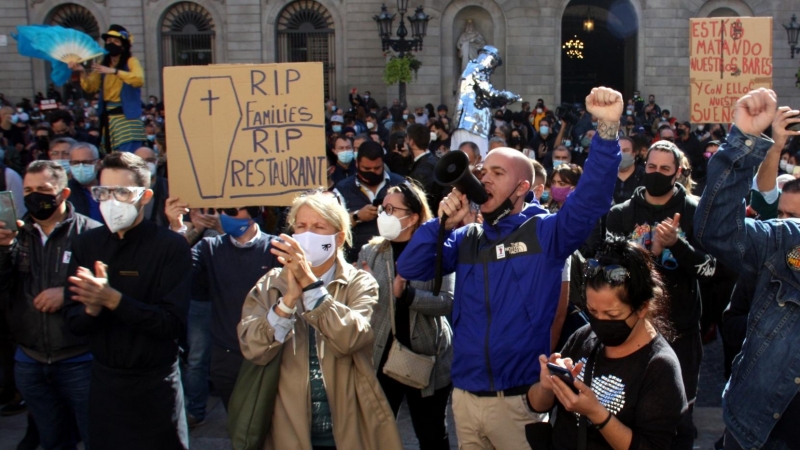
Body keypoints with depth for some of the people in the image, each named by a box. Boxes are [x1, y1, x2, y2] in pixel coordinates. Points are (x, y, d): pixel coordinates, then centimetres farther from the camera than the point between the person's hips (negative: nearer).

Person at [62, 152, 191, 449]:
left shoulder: (171, 246, -13)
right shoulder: (85, 245, 1)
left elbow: (173, 323, -20)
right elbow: (72, 322, -1)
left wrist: (113, 299, -29)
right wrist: (92, 308, -23)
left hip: (155, 386, -4)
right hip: (103, 381, 4)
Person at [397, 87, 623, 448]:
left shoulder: (544, 232, -3)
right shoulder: (466, 239, 10)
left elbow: (591, 198, -19)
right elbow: (410, 269, 3)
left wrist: (607, 128, -30)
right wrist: (443, 224, -10)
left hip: (519, 399, -4)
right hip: (465, 396, 5)